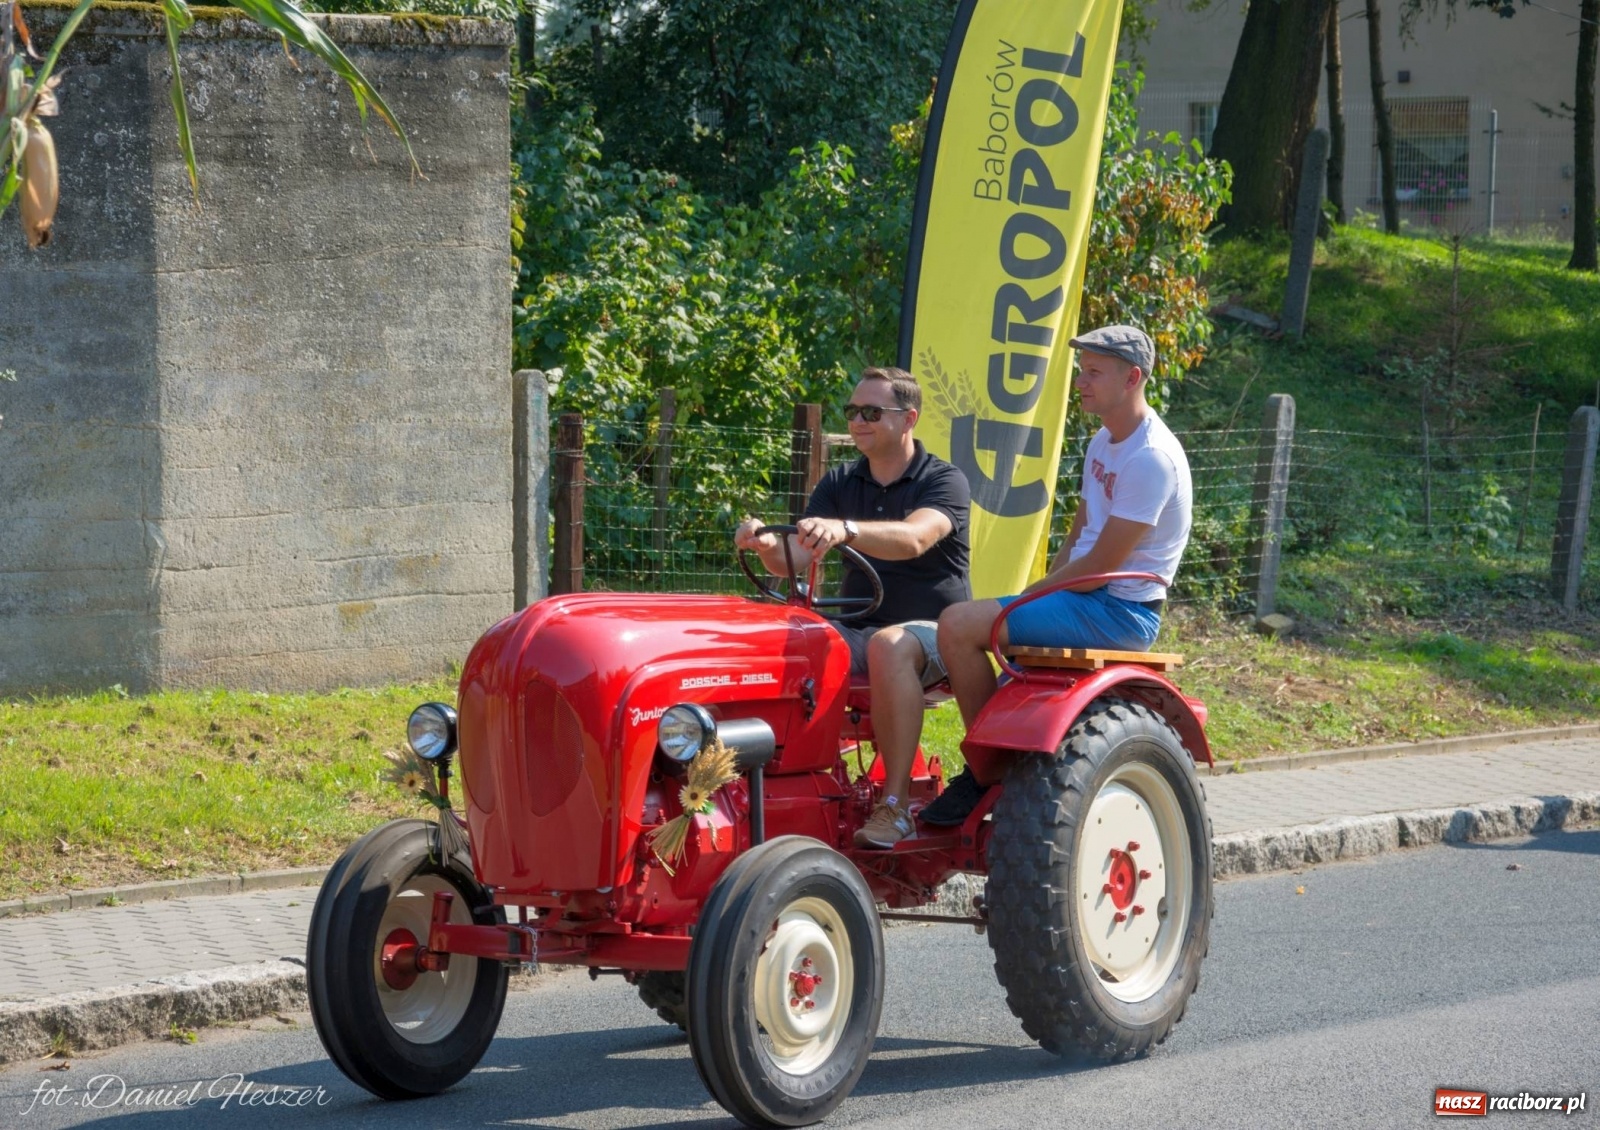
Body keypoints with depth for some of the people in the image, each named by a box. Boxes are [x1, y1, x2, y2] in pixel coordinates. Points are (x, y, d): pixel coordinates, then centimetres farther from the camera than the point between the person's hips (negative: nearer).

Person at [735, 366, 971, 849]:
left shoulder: (944, 481, -6)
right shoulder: (840, 484, 11)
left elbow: (914, 538, -28)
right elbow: (793, 560, -1)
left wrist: (845, 530, -46)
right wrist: (767, 545, -25)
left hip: (931, 631, -5)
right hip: (856, 628, 5)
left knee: (889, 646, -40)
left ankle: (895, 805, -38)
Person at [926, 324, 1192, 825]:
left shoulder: (1152, 458, -18)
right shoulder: (1103, 444, 15)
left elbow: (1101, 565, -19)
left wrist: (1028, 596, -9)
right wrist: (1035, 597, 4)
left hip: (1119, 611, -10)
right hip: (1087, 599, 10)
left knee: (961, 625, -21)